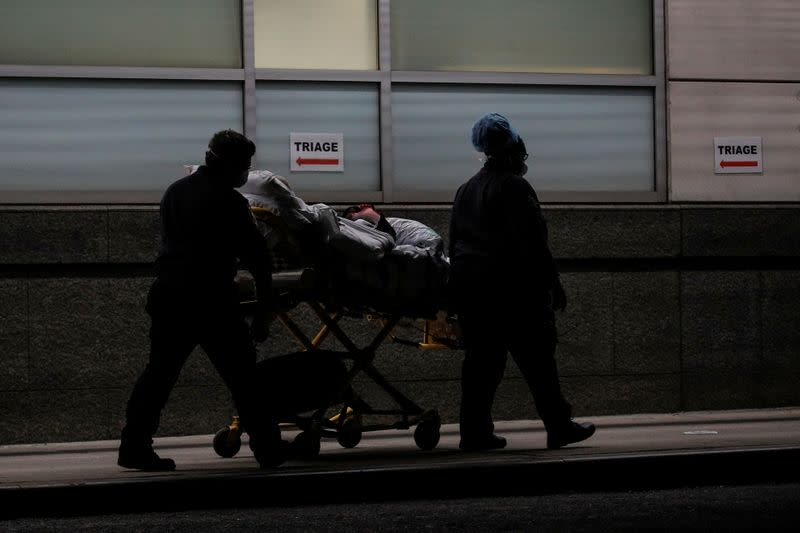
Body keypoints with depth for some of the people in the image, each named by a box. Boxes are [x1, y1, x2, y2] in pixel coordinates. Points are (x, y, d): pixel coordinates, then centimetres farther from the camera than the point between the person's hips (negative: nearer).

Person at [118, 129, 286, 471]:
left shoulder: (175, 192, 15)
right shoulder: (228, 201, -8)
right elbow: (258, 258, -8)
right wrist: (263, 311, -1)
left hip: (167, 297, 7)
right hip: (211, 302, -6)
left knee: (159, 372, 11)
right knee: (242, 377, 3)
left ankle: (134, 446, 6)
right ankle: (268, 448, 9)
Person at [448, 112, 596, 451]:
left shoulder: (466, 190, 18)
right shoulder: (514, 187, -7)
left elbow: (454, 242, 20)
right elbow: (533, 243, -13)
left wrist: (460, 289, 23)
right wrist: (553, 284, -9)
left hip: (467, 285, 7)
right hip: (510, 288, -7)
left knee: (481, 360, 8)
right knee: (537, 359, -1)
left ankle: (475, 432, 4)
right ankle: (558, 426, 2)